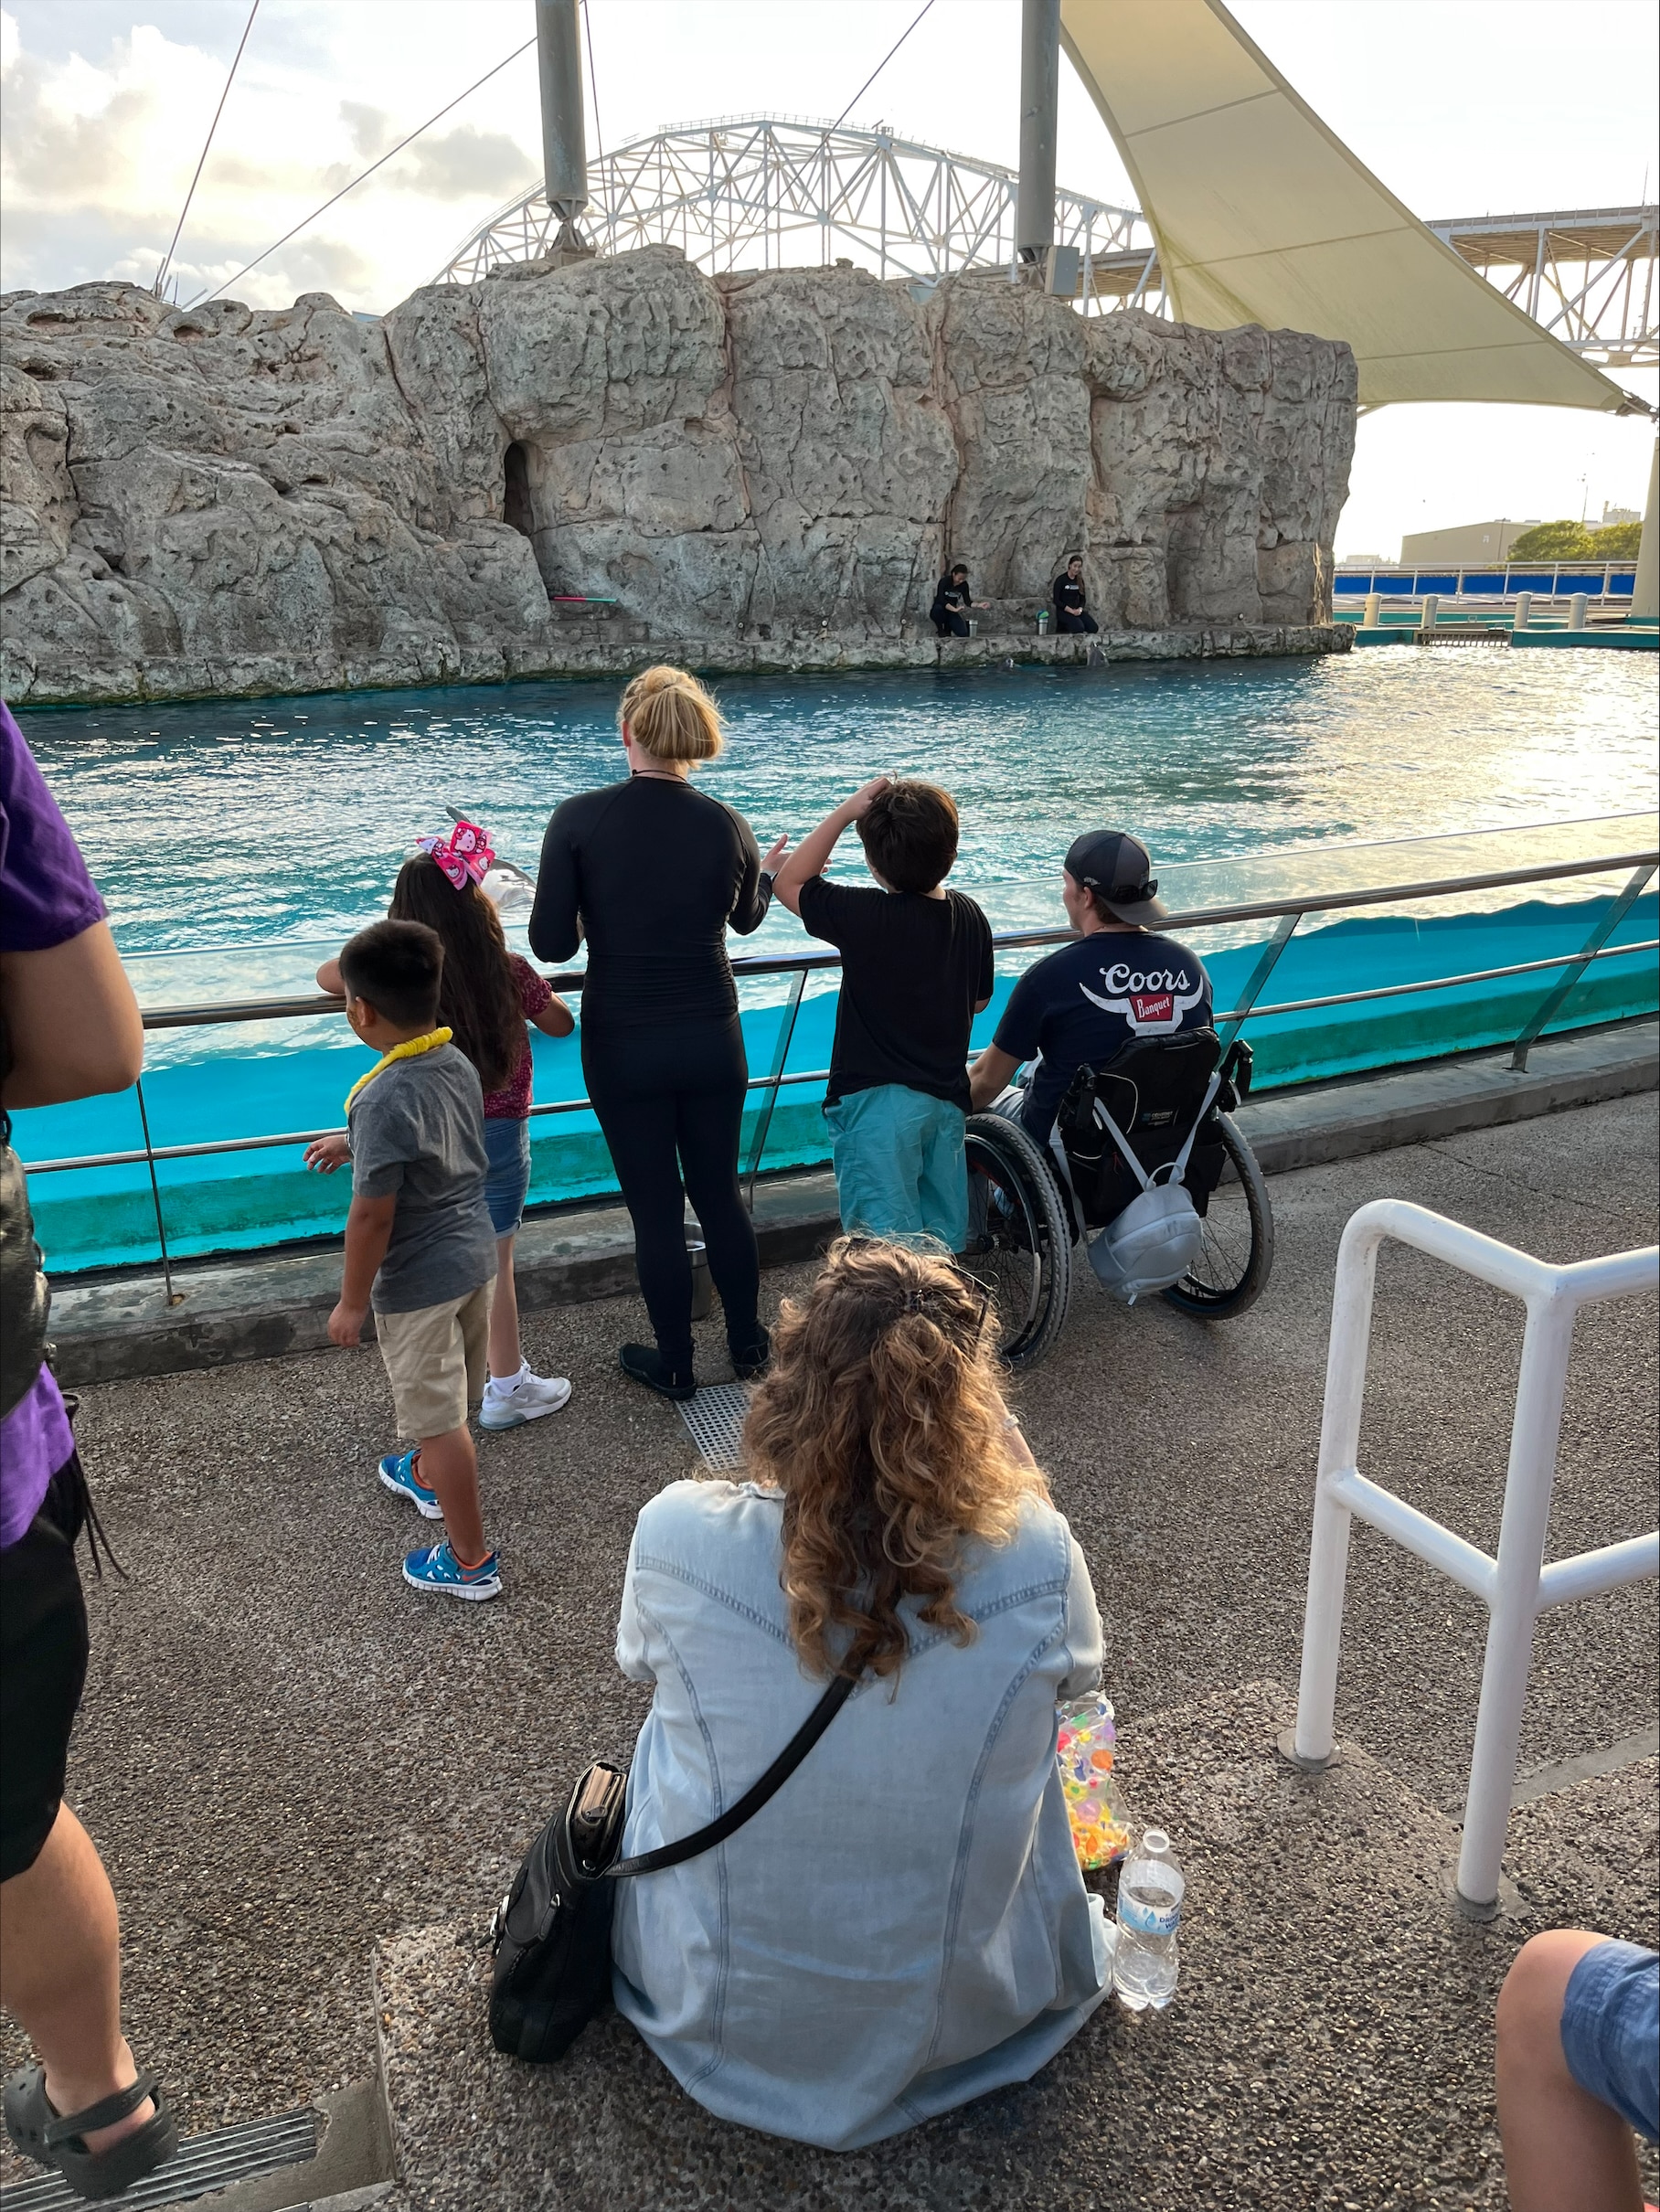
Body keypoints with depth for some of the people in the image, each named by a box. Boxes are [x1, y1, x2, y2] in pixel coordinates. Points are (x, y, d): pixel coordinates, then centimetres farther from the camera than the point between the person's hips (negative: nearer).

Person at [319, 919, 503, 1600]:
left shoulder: (384, 1098, -28)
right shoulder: (460, 1064, -4)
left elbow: (373, 1215, -23)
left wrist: (352, 1301, -11)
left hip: (418, 1281, -8)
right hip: (475, 1254, 8)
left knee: (439, 1417, 6)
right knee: (446, 1396, 29)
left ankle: (471, 1560, 19)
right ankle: (428, 1476, 55)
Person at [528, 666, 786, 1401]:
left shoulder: (578, 818, -13)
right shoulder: (726, 824, -5)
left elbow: (550, 943, -14)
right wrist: (769, 873, 35)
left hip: (622, 1044, -2)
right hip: (712, 1039, 2)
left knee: (654, 1206, 10)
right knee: (720, 1190, 19)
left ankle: (674, 1365, 25)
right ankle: (748, 1342, 33)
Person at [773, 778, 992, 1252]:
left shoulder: (862, 915, -16)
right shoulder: (970, 917, 4)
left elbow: (789, 883, -2)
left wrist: (844, 812, -6)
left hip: (876, 1102, -6)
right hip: (947, 1102, 7)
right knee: (946, 1244, 15)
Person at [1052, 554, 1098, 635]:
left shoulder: (1080, 580, 8)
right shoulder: (1061, 580, -9)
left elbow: (1082, 599, 12)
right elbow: (1056, 600, -11)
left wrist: (1080, 609, -10)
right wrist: (1071, 611, -19)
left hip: (1077, 611, 6)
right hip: (1063, 611, -6)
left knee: (1094, 628, -17)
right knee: (1079, 628, -32)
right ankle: (1064, 627, -3)